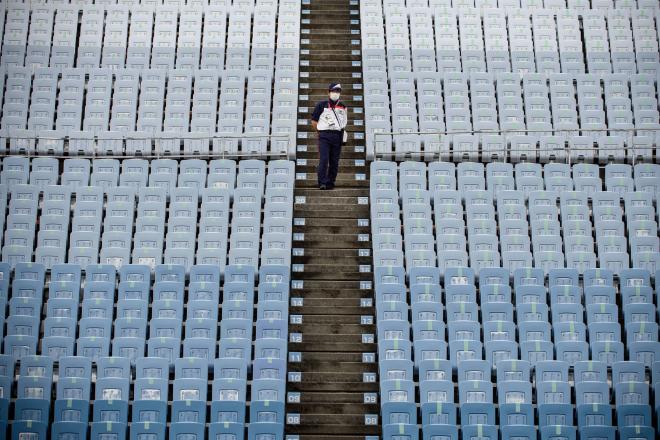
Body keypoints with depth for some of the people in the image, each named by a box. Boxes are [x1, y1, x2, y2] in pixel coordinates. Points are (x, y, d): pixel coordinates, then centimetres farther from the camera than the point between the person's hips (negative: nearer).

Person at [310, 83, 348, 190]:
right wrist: (321, 131, 5)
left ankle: (330, 182, 10)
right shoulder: (321, 105, 2)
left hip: (337, 136, 3)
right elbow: (314, 121, 6)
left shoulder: (343, 107, 12)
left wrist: (341, 131, 13)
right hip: (324, 137, -3)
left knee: (334, 162, 3)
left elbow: (344, 122, 25)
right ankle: (322, 183, -12)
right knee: (323, 160, -13)